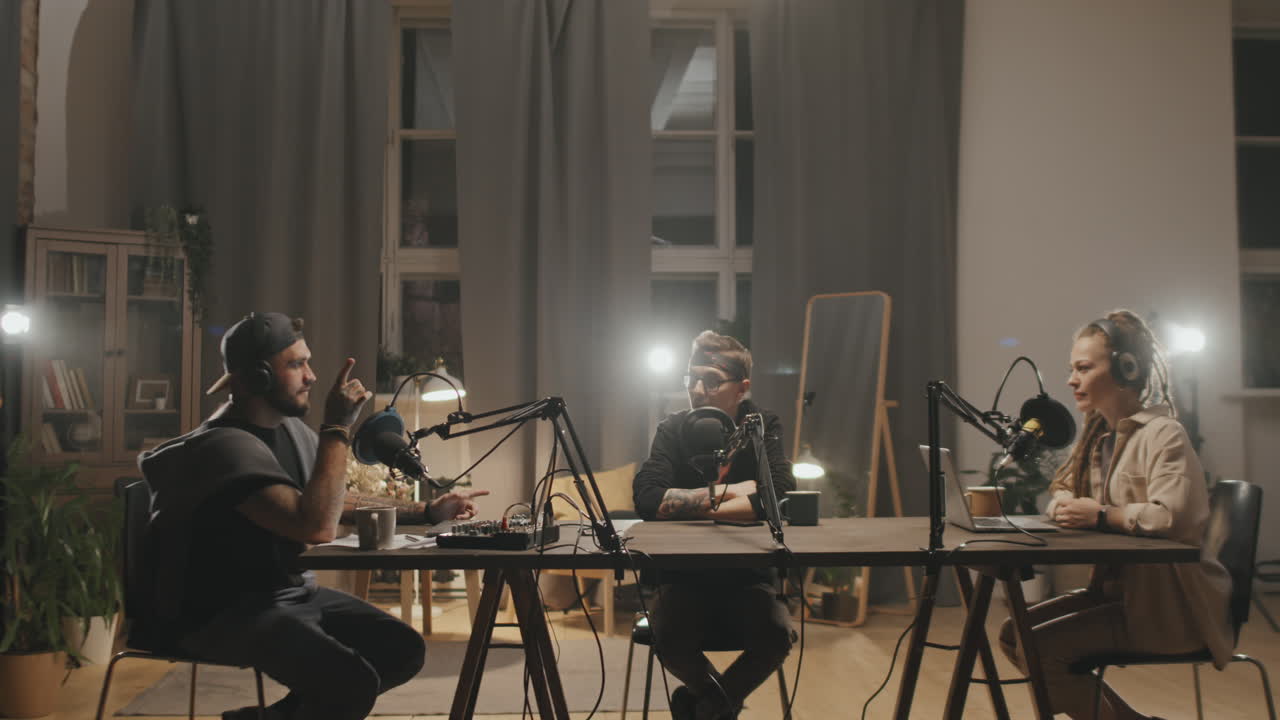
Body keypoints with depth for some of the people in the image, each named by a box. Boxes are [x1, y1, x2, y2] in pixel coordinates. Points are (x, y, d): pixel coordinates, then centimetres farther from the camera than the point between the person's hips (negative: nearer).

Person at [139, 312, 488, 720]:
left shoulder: (291, 428, 8)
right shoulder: (226, 444, -20)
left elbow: (344, 507, 21)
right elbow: (318, 526, -31)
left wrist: (429, 512, 14)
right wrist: (338, 429, -24)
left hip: (289, 591, 9)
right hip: (227, 610, -9)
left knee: (403, 649, -1)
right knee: (353, 682, -27)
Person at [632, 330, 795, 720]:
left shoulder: (762, 425, -5)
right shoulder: (673, 429, -3)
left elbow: (780, 495, -23)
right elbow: (646, 498, -20)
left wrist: (690, 508, -21)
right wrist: (726, 493, -19)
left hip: (748, 574, 0)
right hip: (685, 574, 0)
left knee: (776, 636, -27)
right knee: (669, 638, -28)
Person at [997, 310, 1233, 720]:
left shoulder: (1162, 434, -16)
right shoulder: (1099, 435, 12)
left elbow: (1174, 515, -32)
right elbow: (1062, 496, 20)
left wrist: (1101, 515, -20)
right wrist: (1068, 508, -4)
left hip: (1170, 602, -9)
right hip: (1115, 588, 9)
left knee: (1039, 649, -19)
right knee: (1014, 634, 0)